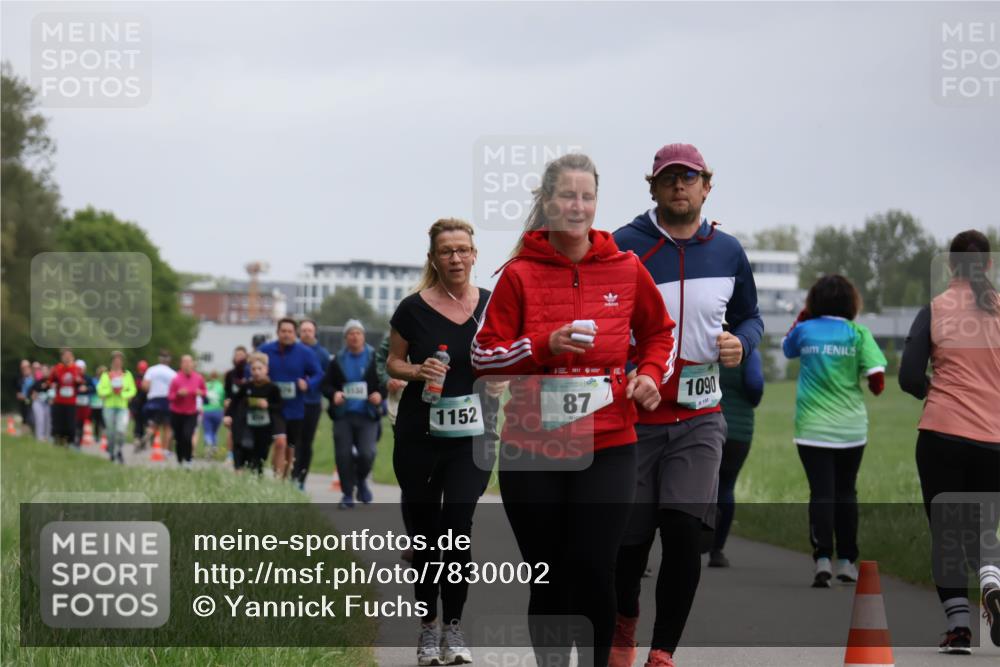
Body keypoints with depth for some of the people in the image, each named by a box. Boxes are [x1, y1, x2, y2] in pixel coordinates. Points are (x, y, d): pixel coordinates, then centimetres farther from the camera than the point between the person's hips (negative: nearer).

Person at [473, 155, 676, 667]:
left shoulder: (625, 269, 4)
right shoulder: (519, 274, -1)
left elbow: (659, 332, 20)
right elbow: (483, 356, 0)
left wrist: (650, 374, 1)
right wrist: (544, 346, -15)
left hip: (607, 448, 0)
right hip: (532, 449, 0)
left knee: (594, 572, -9)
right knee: (548, 580, 5)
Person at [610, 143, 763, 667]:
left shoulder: (728, 252, 7)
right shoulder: (622, 247, -5)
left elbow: (749, 316, 20)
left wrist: (742, 342, -2)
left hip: (699, 421, 2)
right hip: (632, 419, -2)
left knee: (684, 533, -14)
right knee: (630, 540, 4)